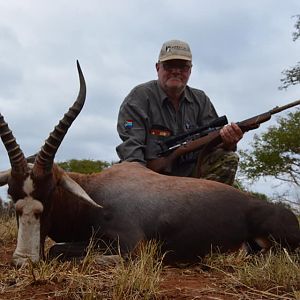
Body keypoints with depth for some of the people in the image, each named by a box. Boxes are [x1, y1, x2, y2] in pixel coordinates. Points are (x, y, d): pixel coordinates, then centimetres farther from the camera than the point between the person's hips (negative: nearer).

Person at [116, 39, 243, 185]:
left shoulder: (200, 100, 12)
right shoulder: (140, 96, -4)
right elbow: (130, 145, -14)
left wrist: (227, 142, -24)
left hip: (191, 174, 4)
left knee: (228, 158, -16)